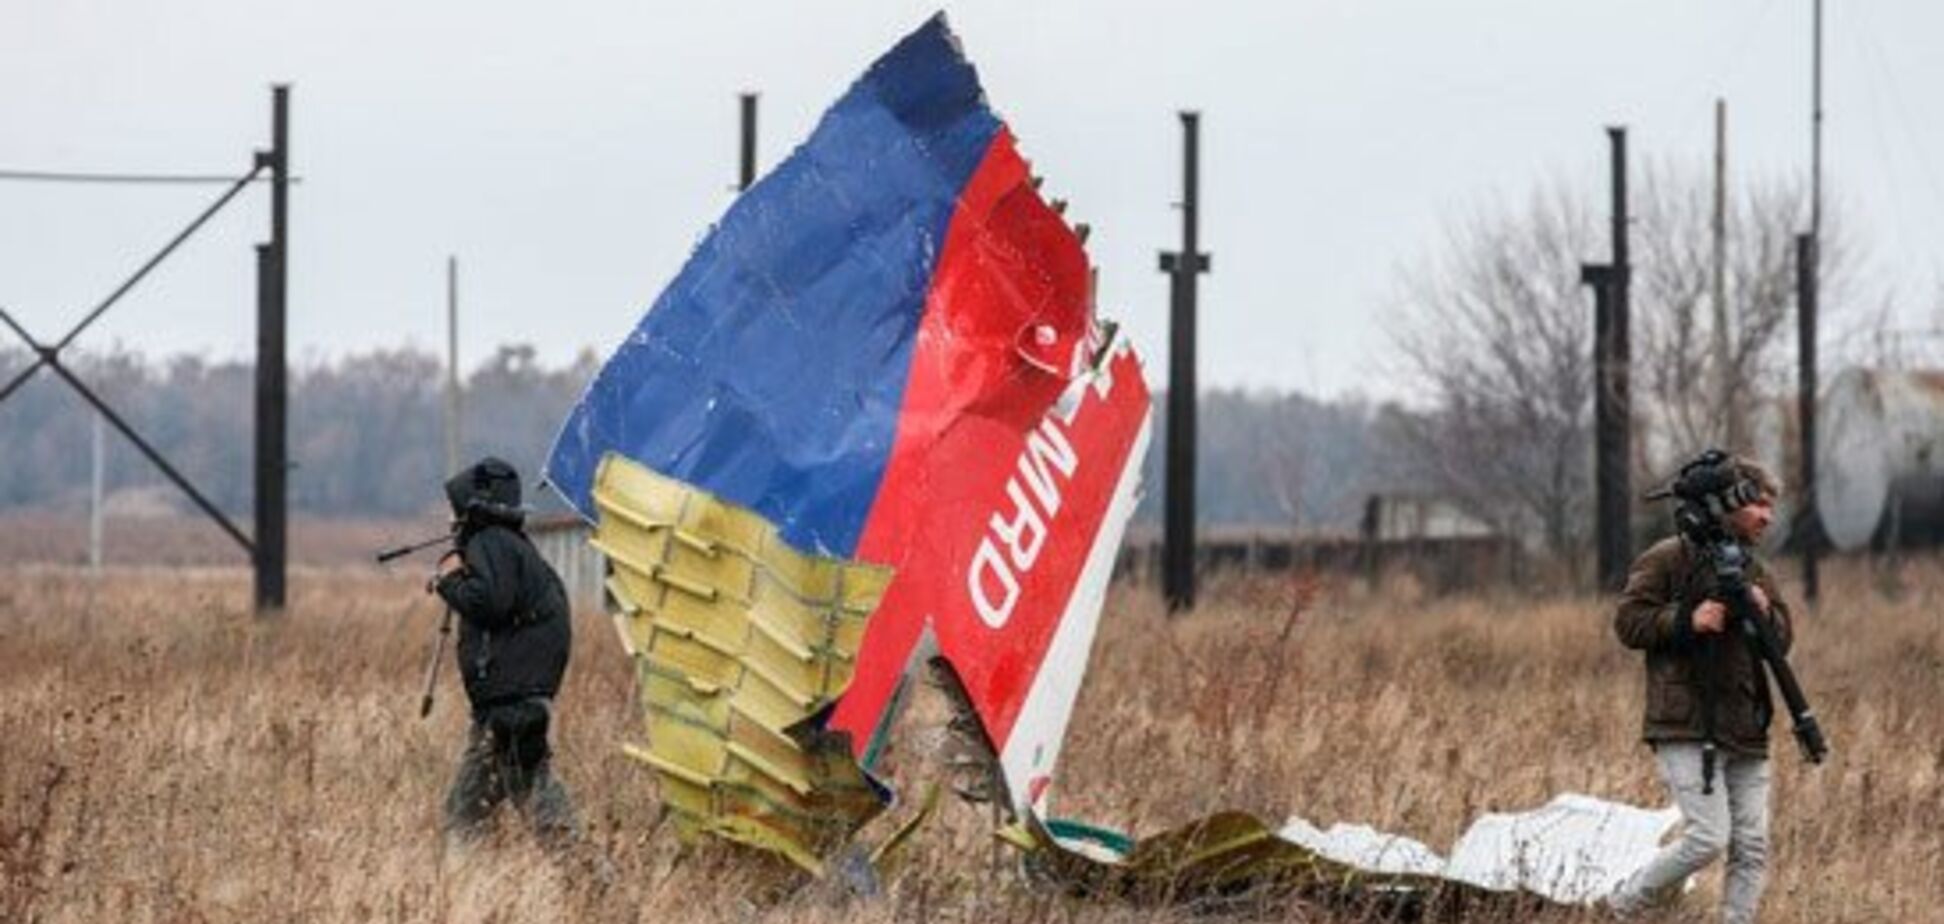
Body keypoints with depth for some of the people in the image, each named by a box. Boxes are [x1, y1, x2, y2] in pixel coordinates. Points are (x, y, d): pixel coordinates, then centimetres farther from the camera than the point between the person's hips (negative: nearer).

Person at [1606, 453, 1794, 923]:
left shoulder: (1753, 571, 18)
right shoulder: (1669, 560, -3)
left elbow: (1783, 639, 19)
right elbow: (1627, 622, -7)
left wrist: (1766, 614, -3)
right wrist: (1687, 620, -20)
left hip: (1746, 736, 7)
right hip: (1687, 730, -7)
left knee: (1752, 850, 2)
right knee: (1708, 839, -15)